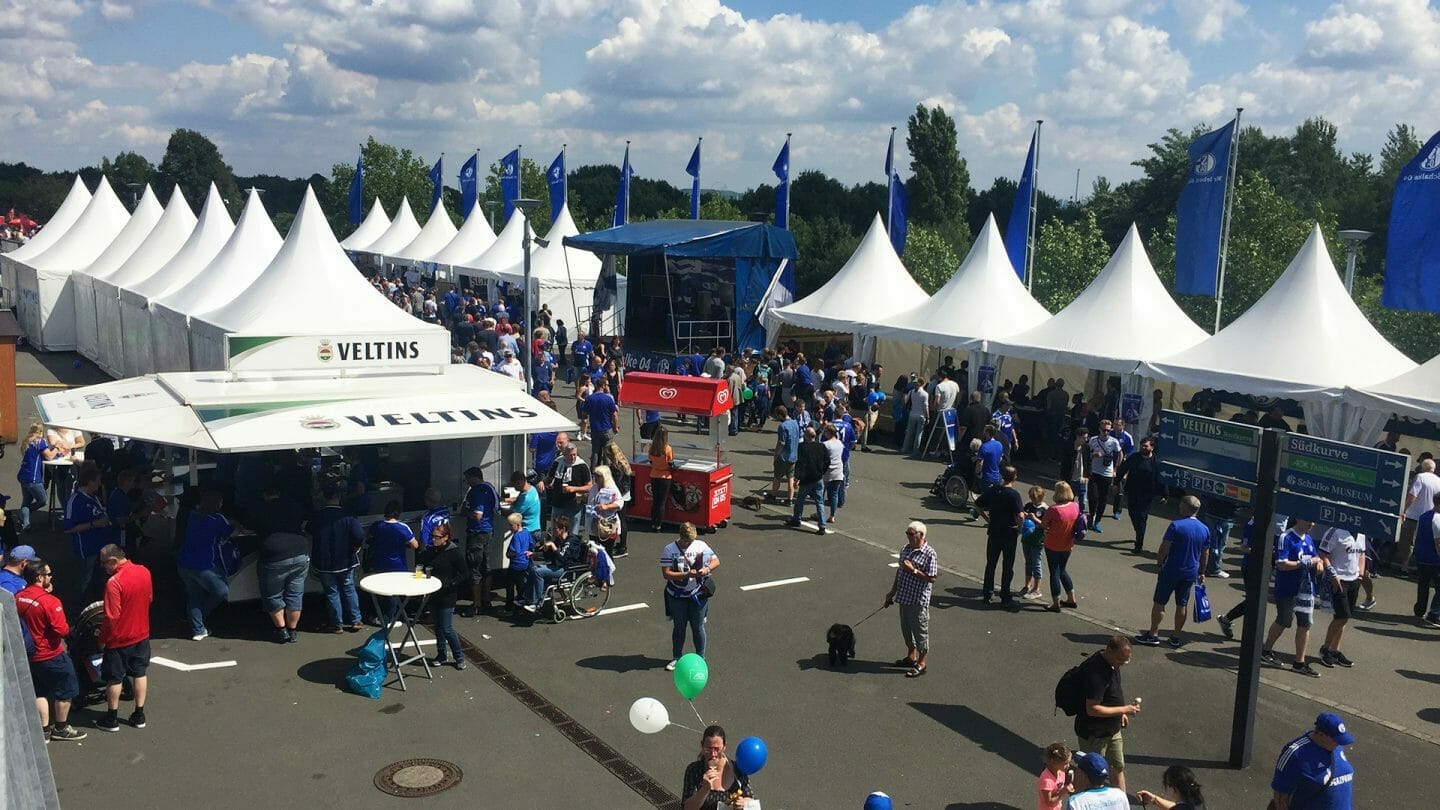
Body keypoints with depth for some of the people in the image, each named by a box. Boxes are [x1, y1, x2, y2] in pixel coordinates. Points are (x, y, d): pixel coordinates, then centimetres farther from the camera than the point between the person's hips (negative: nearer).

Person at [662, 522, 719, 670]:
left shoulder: (701, 546, -6)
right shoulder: (669, 550, -12)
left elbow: (716, 561, 1)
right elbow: (666, 574, -18)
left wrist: (708, 568, -21)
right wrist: (687, 575, -28)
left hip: (698, 595, 1)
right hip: (677, 596, -1)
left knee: (698, 627, 11)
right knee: (679, 627, 15)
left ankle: (700, 658, 28)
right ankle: (676, 658, 32)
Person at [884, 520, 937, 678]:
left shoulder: (929, 553, -16)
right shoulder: (905, 549, 7)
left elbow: (932, 578, -18)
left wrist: (913, 570, -23)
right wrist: (892, 592, 19)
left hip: (918, 600, -8)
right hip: (904, 597, 8)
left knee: (920, 631, 4)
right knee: (906, 629, 19)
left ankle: (921, 664, 16)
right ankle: (911, 657, 37)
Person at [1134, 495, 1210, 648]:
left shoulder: (1176, 526, -16)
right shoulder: (1205, 529, 2)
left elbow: (1164, 548, -16)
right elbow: (1205, 554, 10)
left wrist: (1159, 561, 1)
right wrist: (1201, 573, 20)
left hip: (1171, 571, -5)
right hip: (1190, 573, 5)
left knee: (1159, 603, 5)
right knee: (1182, 605, 13)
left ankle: (1153, 635, 8)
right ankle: (1176, 637, 20)